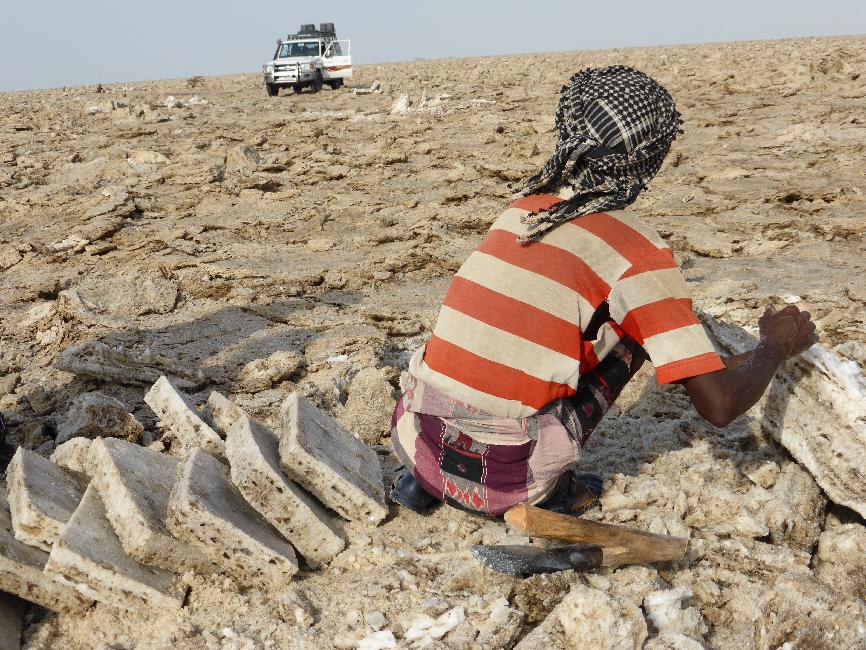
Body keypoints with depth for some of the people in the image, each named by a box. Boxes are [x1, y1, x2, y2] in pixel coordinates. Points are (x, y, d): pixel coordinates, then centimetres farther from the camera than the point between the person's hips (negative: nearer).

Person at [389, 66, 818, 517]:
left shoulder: (524, 205, 8)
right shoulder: (637, 251, -10)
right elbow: (720, 405, -10)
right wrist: (778, 343, 12)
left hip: (416, 442, 5)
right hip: (505, 482, -4)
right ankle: (550, 489, 10)